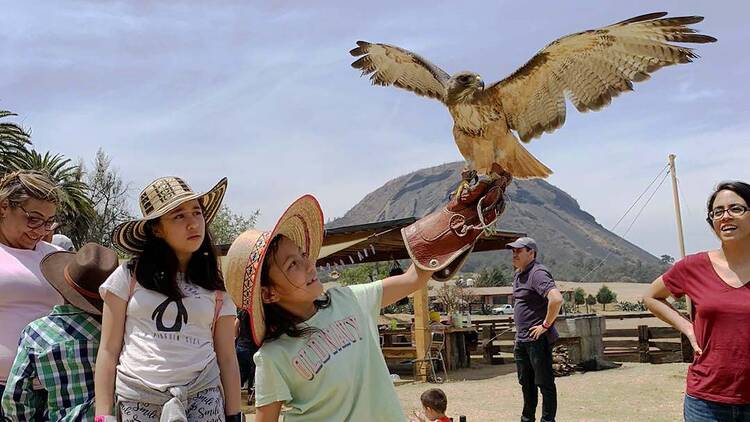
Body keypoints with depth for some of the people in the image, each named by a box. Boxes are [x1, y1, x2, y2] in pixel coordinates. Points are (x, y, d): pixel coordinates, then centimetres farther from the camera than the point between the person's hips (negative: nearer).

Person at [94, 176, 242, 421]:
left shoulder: (215, 288, 6)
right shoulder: (129, 276, 1)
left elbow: (227, 358, 8)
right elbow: (108, 351, 2)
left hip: (202, 397, 1)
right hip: (136, 401, -1)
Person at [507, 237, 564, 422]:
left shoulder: (537, 273, -17)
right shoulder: (518, 275, 14)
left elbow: (557, 299, -32)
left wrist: (546, 325, -23)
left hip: (537, 339, -10)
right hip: (521, 339, 10)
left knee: (544, 382, 0)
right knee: (526, 383, 19)